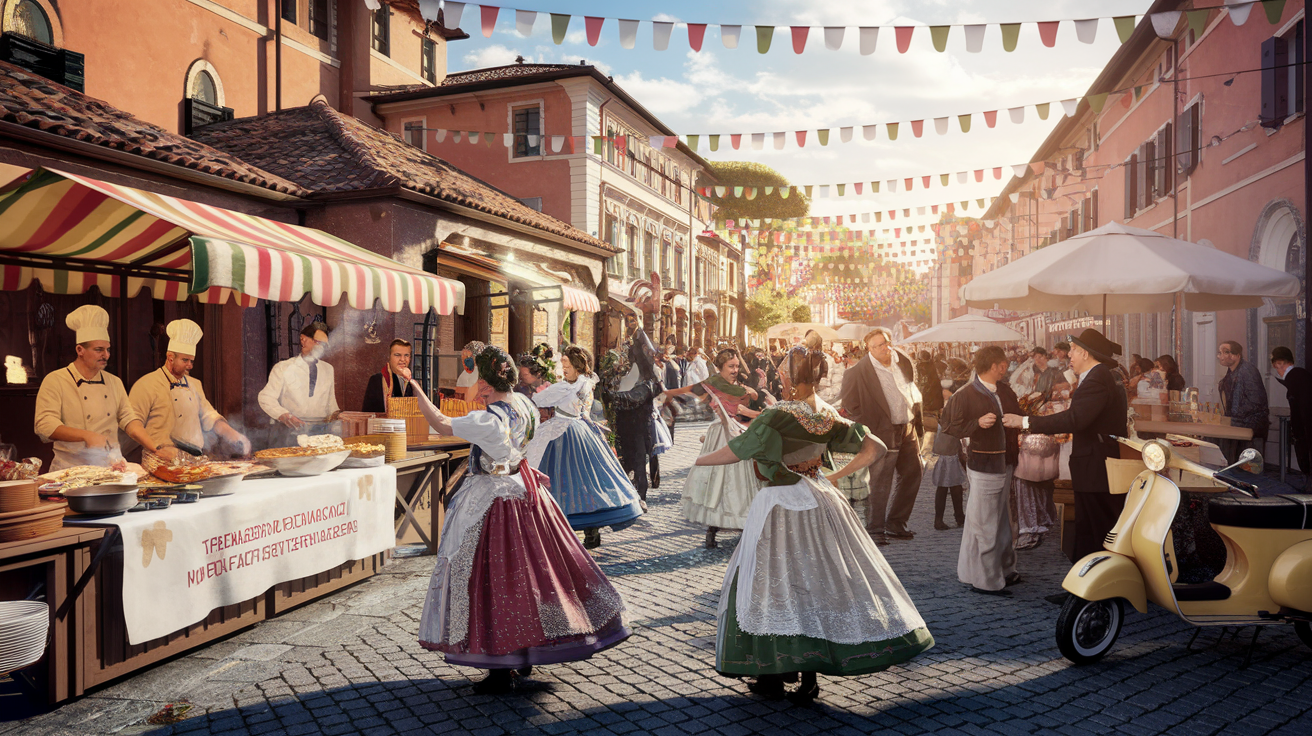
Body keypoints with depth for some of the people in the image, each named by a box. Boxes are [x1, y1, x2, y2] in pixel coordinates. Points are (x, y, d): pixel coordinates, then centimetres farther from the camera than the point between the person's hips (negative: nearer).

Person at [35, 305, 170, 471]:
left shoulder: (114, 382, 16)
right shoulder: (54, 381, 0)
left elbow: (129, 420, 13)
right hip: (72, 468, -4)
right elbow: (44, 426, -10)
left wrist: (157, 449, -1)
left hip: (111, 467, 4)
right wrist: (86, 435, -25)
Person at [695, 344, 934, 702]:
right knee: (818, 578, 13)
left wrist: (701, 459, 1)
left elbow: (733, 453, -17)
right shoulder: (829, 415, 0)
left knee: (774, 583, 6)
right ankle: (809, 674, 19)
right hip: (820, 502, 6)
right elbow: (874, 447, 6)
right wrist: (837, 475, 11)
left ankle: (773, 675, 14)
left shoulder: (779, 415, -19)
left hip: (781, 505, -6)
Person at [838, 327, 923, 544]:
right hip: (883, 432, -7)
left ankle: (895, 524, 28)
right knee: (880, 484, -5)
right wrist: (864, 427, -9)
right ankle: (874, 529, 8)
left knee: (912, 475, 14)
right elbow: (847, 404, -9)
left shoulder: (903, 361, 5)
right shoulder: (859, 372, -13)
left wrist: (916, 418, 16)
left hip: (908, 429, 7)